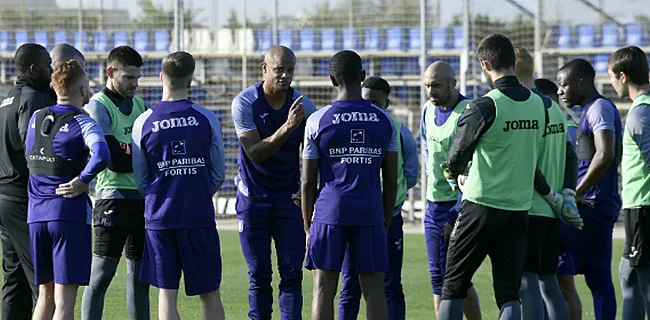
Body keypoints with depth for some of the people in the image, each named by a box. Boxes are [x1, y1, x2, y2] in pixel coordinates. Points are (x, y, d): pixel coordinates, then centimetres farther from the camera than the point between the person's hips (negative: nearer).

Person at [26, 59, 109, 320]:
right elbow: (101, 155, -26)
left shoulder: (35, 119, 10)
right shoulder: (82, 123, -9)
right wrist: (83, 181, -12)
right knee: (64, 299, -5)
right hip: (70, 213, -6)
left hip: (36, 214, 6)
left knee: (46, 295, 15)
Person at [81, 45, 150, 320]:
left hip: (143, 199, 7)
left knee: (140, 275, 11)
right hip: (114, 198, -7)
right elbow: (114, 161, -15)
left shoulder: (139, 105, 16)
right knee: (102, 275, -8)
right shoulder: (99, 106, -6)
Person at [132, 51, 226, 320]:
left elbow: (140, 180, 4)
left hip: (159, 218, 0)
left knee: (166, 294, 3)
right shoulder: (206, 119, -3)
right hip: (200, 217, 0)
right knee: (210, 294, 8)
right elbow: (218, 174, 4)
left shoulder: (142, 123, -3)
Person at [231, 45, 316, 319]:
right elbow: (255, 154, -20)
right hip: (254, 198, -2)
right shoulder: (245, 103, -12)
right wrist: (287, 127, -31)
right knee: (259, 275, 2)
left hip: (289, 198, 2)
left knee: (292, 273, -4)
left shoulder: (303, 106, -4)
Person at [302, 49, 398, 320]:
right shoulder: (384, 121, 5)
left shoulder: (317, 121, -1)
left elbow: (308, 182, 1)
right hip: (370, 214, 2)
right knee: (374, 290, 4)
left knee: (323, 289, 1)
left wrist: (308, 227, 9)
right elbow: (391, 181, 7)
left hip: (330, 214, -2)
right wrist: (386, 223, 16)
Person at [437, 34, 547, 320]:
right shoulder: (538, 105, 3)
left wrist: (452, 171, 16)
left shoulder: (484, 107, -14)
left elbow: (456, 158, -6)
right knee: (509, 293, 4)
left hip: (482, 206, -5)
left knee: (453, 285, 7)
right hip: (520, 208, 5)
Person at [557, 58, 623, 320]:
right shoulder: (591, 110, 19)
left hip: (590, 207, -10)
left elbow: (605, 155, -26)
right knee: (598, 279, 8)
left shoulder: (599, 109, -12)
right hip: (601, 208, 10)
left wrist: (576, 193, -22)